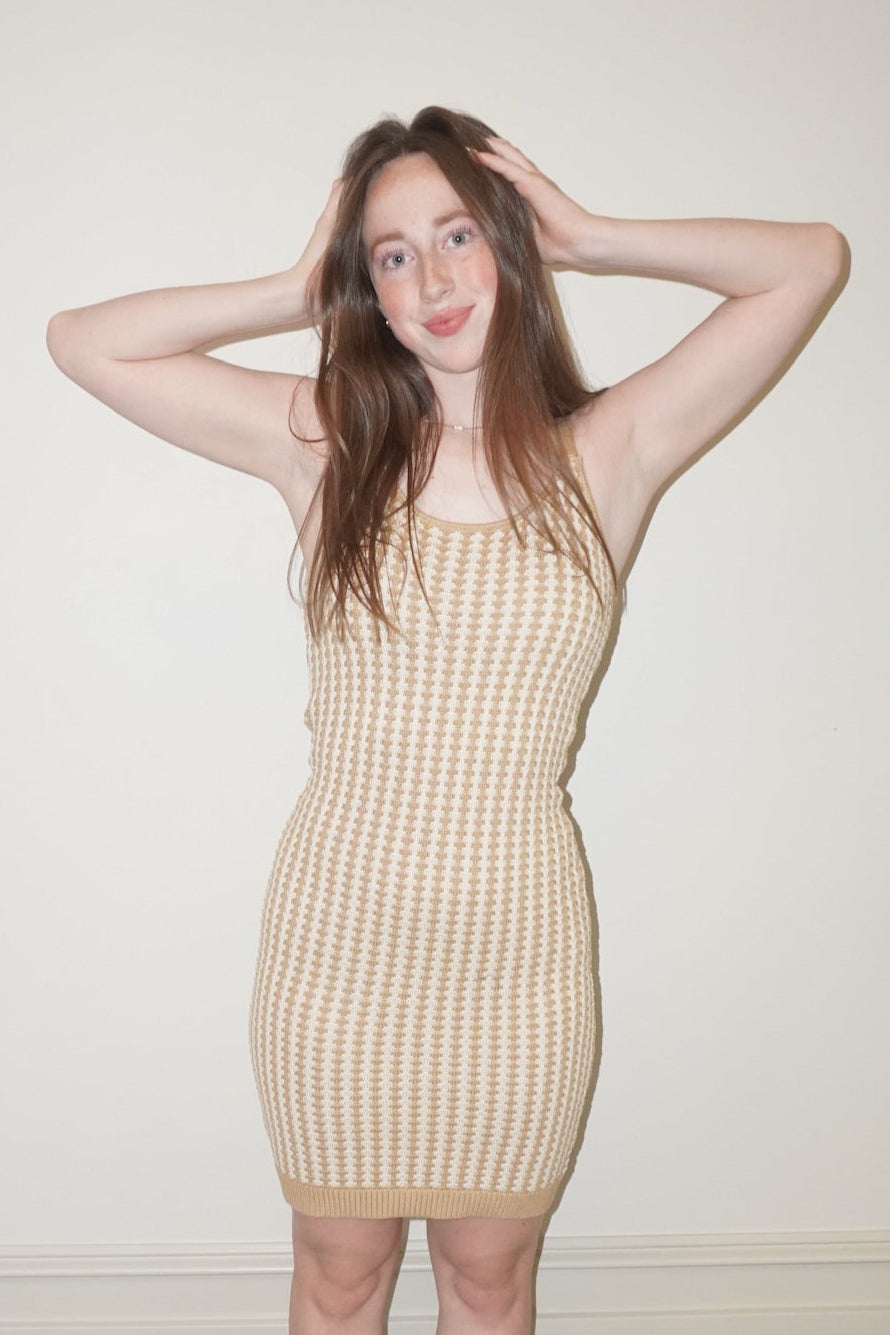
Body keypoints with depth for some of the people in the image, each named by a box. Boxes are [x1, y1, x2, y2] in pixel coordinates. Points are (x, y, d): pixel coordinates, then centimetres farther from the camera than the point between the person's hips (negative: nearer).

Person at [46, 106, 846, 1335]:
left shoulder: (608, 454, -3)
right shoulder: (323, 440, -1)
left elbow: (812, 261, -2)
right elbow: (84, 343, -1)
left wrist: (588, 239, 0)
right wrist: (296, 293, -2)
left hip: (517, 952, 0)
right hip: (339, 942, 1)